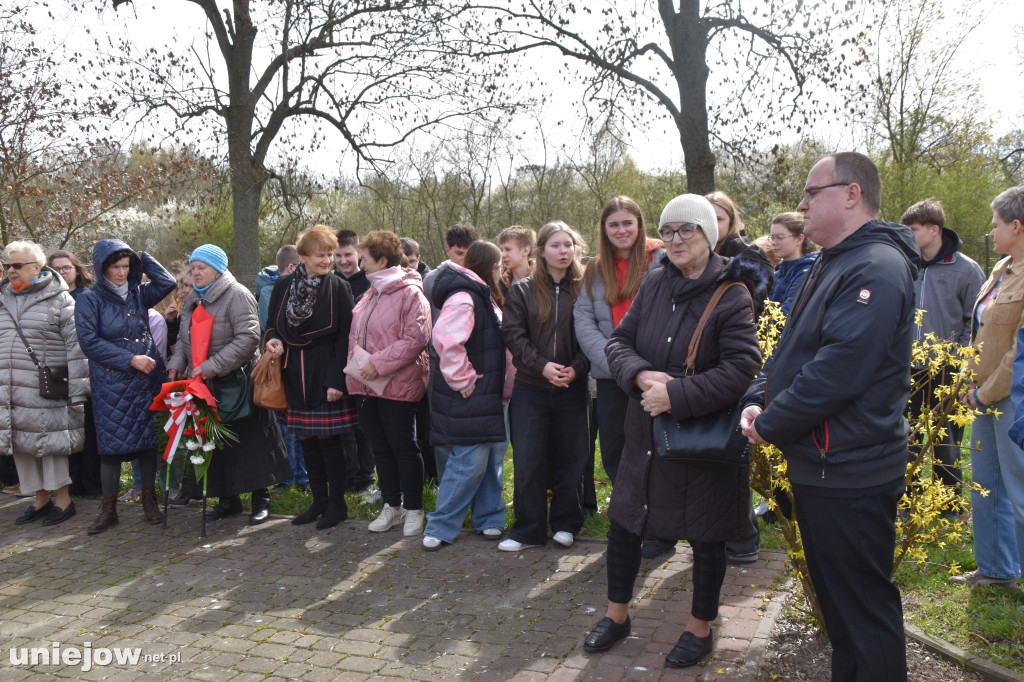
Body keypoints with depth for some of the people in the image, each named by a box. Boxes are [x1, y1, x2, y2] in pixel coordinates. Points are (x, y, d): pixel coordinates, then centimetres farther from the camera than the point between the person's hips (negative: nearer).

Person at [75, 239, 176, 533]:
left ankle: (149, 501, 18)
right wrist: (130, 359, -15)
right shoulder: (89, 299, -3)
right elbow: (89, 342, -10)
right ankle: (108, 508, 13)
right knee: (111, 442, 1)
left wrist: (142, 257, 0)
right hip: (111, 382, -3)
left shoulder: (138, 293, 8)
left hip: (147, 378, 3)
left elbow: (168, 283, -1)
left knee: (148, 439, 7)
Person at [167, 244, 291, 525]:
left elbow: (248, 338, -20)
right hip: (205, 386, 7)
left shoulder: (237, 295, -11)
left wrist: (213, 366, -23)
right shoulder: (192, 298, 14)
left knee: (249, 442, -2)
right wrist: (176, 363, 4)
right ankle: (227, 499, 24)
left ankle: (261, 499, 10)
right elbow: (184, 338, 23)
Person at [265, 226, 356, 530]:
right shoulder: (284, 286, 6)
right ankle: (319, 501, 25)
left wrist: (337, 379, -16)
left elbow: (345, 335, -9)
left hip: (325, 372, -4)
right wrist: (273, 340, -8)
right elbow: (274, 324, 17)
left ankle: (337, 503, 13)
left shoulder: (338, 287, -6)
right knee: (306, 439, 11)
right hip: (295, 372, 5)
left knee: (328, 438, -2)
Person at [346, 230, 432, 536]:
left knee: (403, 447, 2)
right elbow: (356, 336, 20)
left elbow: (415, 339, -19)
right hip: (366, 384, 8)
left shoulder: (410, 292, -11)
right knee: (380, 447, 13)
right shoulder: (371, 294, 14)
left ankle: (413, 509, 15)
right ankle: (392, 507, 25)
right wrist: (355, 368, 7)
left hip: (397, 385, -8)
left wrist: (378, 364, -21)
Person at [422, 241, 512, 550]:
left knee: (494, 458, 13)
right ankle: (440, 527, 8)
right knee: (470, 462, -6)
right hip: (470, 398, -10)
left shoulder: (485, 296, 16)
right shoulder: (463, 297, -18)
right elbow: (446, 339, -32)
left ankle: (489, 518, 26)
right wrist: (463, 379, -22)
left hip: (493, 394, 10)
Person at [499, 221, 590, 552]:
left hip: (573, 388, 0)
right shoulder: (523, 290, 3)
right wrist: (542, 365, -15)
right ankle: (528, 530, 16)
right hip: (530, 389, 0)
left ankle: (565, 524, 26)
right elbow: (513, 334, -3)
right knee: (527, 462, 3)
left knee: (570, 459, 9)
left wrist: (576, 368, -15)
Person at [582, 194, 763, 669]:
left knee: (706, 535, 10)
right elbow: (619, 341, 3)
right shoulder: (654, 285, 3)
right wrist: (642, 375, -17)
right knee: (622, 522, 13)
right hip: (645, 431, 5)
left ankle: (700, 629, 32)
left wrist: (676, 394, -26)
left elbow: (741, 367, -21)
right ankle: (617, 615, 34)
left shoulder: (732, 296, -13)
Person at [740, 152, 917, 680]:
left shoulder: (876, 269, -20)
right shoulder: (829, 265, 14)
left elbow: (837, 371, -27)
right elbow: (789, 349, 17)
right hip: (817, 466, 10)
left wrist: (771, 424, -16)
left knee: (862, 607, 3)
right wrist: (757, 401, 1)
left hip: (850, 474, -10)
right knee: (833, 595, 23)